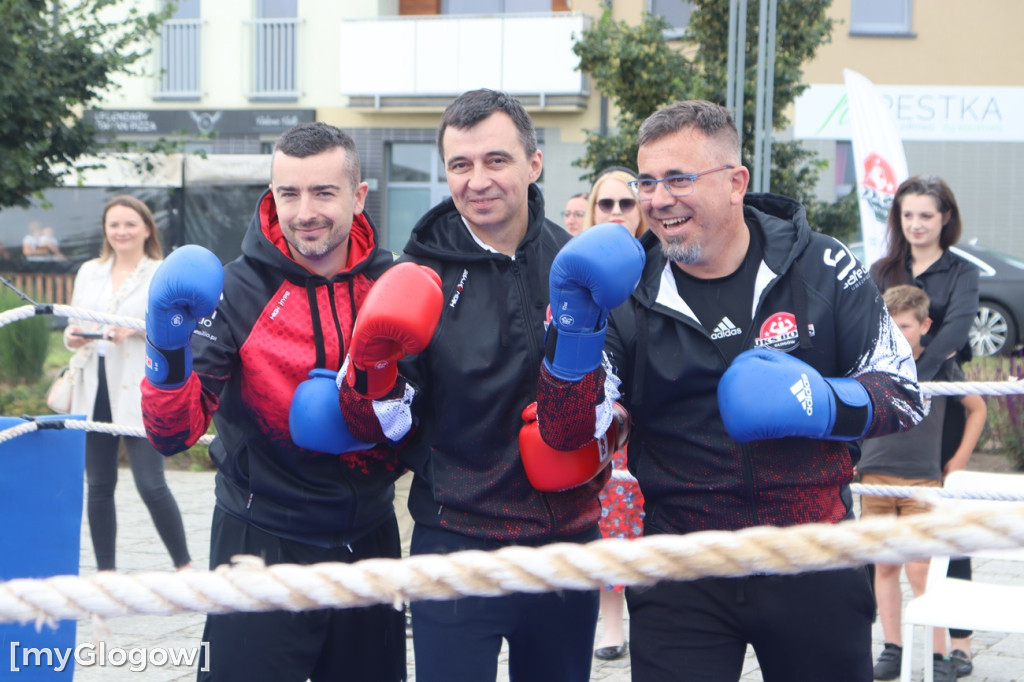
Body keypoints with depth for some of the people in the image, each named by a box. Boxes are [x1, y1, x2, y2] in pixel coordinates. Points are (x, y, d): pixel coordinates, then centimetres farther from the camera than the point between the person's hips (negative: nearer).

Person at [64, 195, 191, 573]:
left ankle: (184, 565, 5)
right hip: (94, 390, 5)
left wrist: (138, 329, -20)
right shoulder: (88, 272, 16)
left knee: (151, 485, -9)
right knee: (98, 485, 7)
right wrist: (72, 336, -2)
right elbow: (74, 324, 21)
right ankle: (105, 570, 16)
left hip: (141, 393, -5)